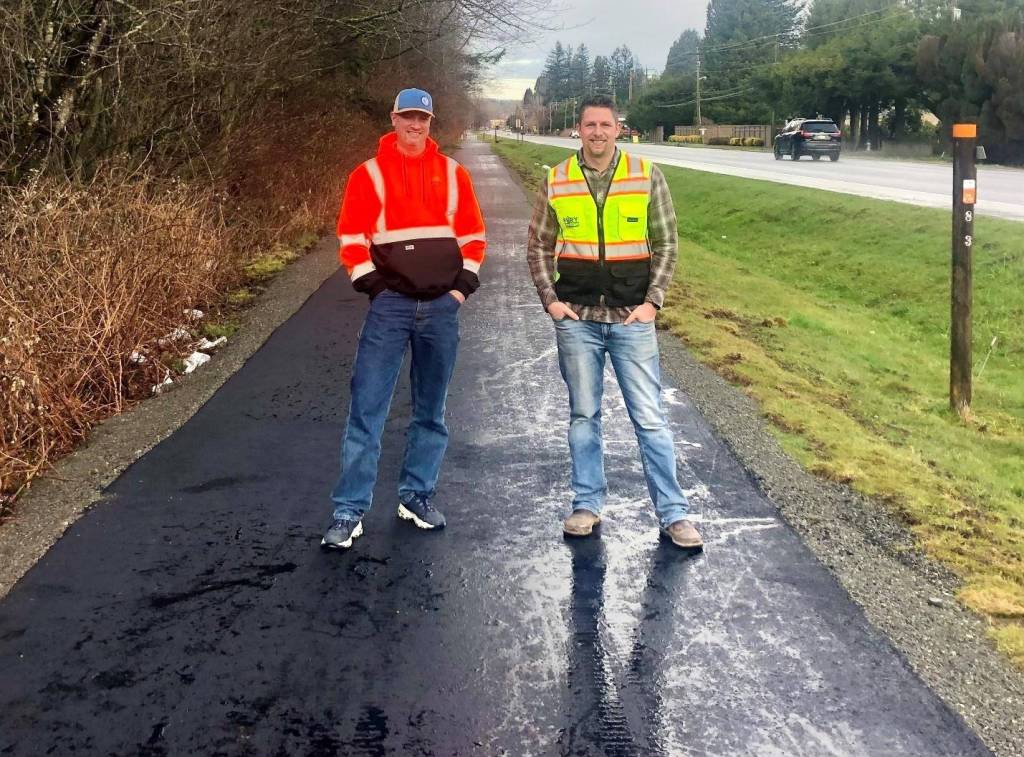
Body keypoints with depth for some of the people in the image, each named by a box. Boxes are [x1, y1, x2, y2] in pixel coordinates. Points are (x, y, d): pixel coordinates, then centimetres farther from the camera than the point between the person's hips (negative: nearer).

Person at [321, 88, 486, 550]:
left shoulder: (453, 174, 8)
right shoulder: (369, 174, 1)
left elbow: (472, 235, 12)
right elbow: (351, 237, 0)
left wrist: (464, 283, 3)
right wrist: (372, 284, -7)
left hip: (442, 306, 3)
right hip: (390, 305, -3)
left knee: (431, 410, 11)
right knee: (367, 410, -5)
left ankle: (417, 495, 24)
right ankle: (349, 511, 0)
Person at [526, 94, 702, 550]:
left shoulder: (647, 177, 0)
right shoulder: (556, 182, 3)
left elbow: (665, 245, 4)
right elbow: (538, 248, 9)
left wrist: (653, 301, -5)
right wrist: (550, 300, -2)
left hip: (633, 319, -1)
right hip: (576, 319, 1)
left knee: (650, 418, 0)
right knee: (583, 415, 10)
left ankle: (673, 513, 8)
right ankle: (587, 504, 23)